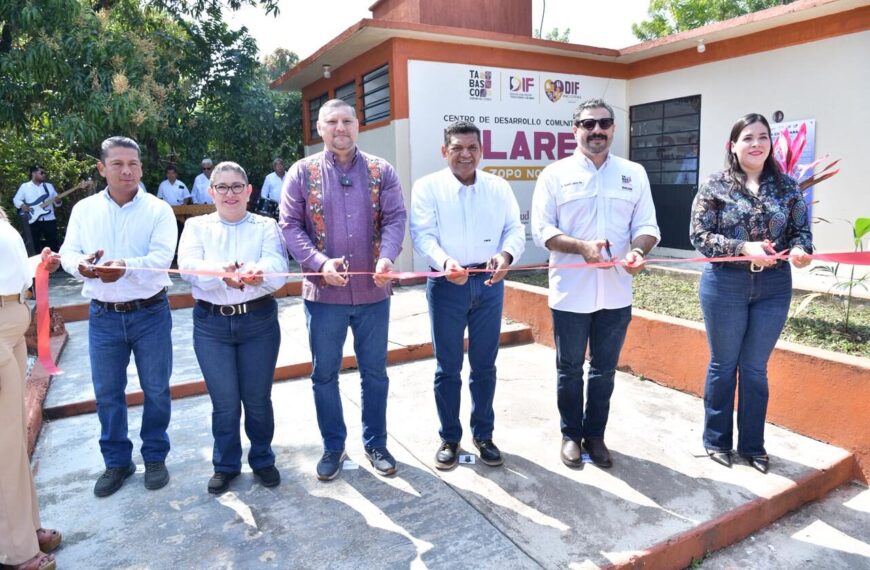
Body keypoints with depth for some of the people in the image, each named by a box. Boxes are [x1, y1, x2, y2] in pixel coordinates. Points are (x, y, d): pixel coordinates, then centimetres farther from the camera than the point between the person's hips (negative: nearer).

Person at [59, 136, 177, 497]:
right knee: (107, 392, 12)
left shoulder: (158, 210, -6)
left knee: (156, 389, 8)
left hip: (150, 313, -2)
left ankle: (155, 457, 27)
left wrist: (126, 268, -37)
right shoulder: (84, 210, 4)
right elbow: (68, 253, 0)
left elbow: (161, 258, -18)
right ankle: (117, 461, 30)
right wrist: (81, 264, -24)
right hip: (103, 315, 3)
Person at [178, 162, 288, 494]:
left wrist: (257, 274, -38)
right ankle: (225, 464, 30)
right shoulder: (196, 226, 6)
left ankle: (262, 459, 32)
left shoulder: (266, 226, 3)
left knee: (258, 398, 10)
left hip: (259, 321, 0)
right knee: (224, 401, 9)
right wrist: (222, 272, -33)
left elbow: (277, 268, -14)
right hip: (211, 324, 1)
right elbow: (188, 266, -12)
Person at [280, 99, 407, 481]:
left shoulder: (381, 171, 4)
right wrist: (320, 262, -20)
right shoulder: (302, 173, 1)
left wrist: (386, 257, -23)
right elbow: (290, 226, -4)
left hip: (373, 292, 1)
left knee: (375, 372, 12)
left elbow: (395, 219, -3)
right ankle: (333, 446, 30)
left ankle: (375, 443, 31)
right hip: (323, 292, 0)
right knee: (325, 374, 11)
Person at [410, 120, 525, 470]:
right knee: (448, 367, 8)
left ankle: (483, 435, 29)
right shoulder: (428, 187, -1)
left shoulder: (499, 187, 7)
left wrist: (506, 255, -21)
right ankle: (449, 438, 24)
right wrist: (445, 262, -31)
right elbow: (423, 235, -11)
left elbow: (515, 229, 2)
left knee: (484, 365, 13)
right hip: (446, 285, -2)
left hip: (489, 284, 3)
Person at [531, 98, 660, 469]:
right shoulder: (556, 174, -1)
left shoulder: (634, 173, 7)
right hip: (570, 292, -2)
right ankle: (571, 435, 29)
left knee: (604, 369, 14)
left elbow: (647, 225, 5)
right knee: (570, 369, 11)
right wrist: (582, 247, -22)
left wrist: (638, 250, -18)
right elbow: (542, 230, -7)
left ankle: (595, 435, 31)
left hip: (616, 293, 3)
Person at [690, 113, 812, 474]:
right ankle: (716, 440, 27)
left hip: (773, 287, 3)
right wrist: (744, 248, -23)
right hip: (725, 284, -2)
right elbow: (699, 236, -11)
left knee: (756, 368, 13)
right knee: (723, 364, 10)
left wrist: (800, 250, -17)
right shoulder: (715, 186, -5)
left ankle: (752, 444, 28)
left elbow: (801, 231, 6)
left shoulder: (787, 187, 4)